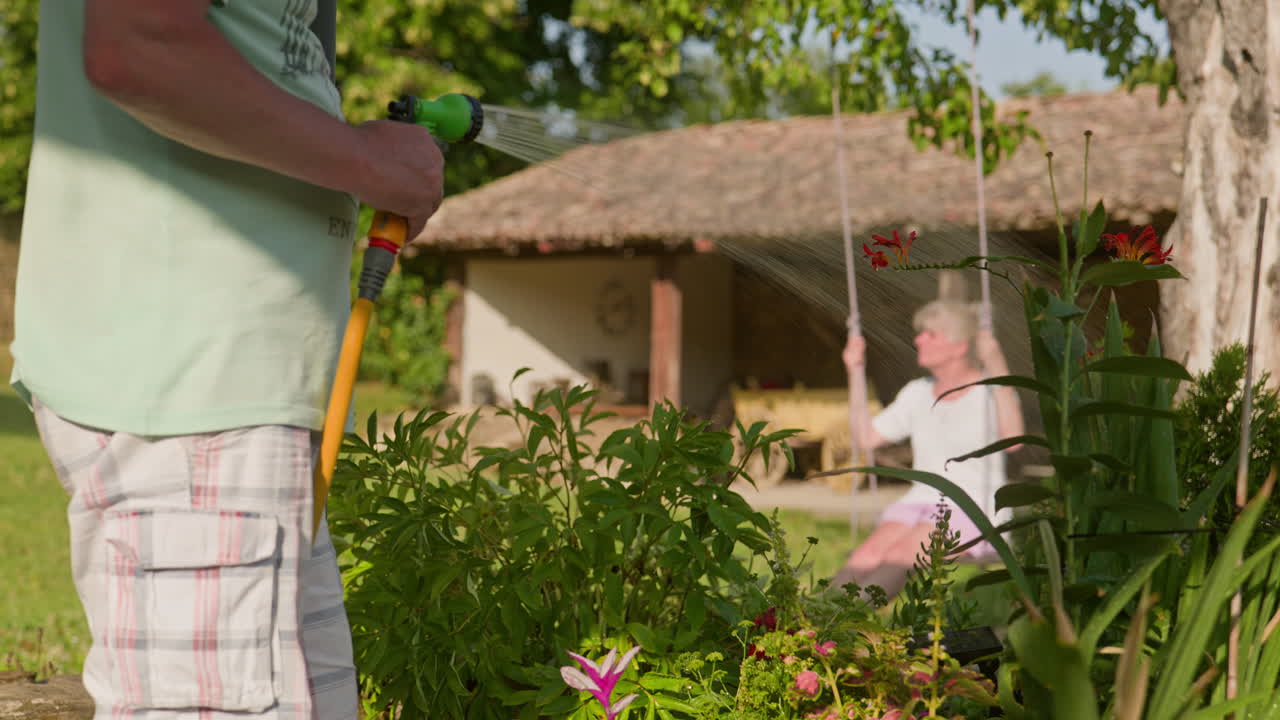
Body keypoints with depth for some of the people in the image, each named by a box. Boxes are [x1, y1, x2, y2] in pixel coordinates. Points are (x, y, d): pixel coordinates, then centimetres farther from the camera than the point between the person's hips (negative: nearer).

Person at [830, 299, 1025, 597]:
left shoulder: (991, 391, -3)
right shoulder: (917, 393, 14)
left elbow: (1013, 439, -23)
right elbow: (866, 437, 14)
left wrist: (998, 367, -29)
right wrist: (855, 371, 13)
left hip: (972, 512, -5)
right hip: (920, 504, 5)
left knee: (899, 555, -32)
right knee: (869, 553, -27)